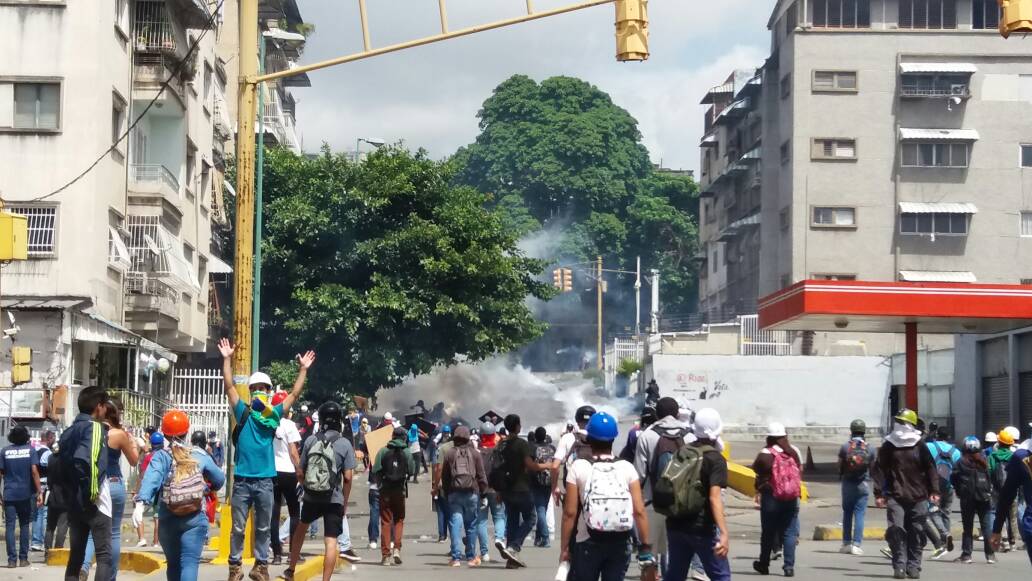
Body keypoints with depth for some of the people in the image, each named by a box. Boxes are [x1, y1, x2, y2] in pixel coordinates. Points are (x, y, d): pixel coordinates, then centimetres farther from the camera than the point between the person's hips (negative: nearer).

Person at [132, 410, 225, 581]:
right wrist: (208, 487, 38)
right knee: (190, 562, -11)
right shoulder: (200, 455, 4)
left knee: (173, 564, 19)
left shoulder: (161, 456, 0)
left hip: (168, 519, 1)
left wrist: (141, 503, -33)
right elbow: (219, 479, 16)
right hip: (195, 518, -1)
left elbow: (151, 479, -20)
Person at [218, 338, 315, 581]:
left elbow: (294, 394, 11)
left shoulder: (274, 414, 7)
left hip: (265, 480, 2)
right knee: (238, 528, 4)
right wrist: (227, 359, -5)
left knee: (263, 528, 9)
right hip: (242, 479, -2)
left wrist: (303, 369, 6)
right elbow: (229, 386, 0)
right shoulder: (243, 412, 3)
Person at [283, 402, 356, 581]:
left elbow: (301, 472, 3)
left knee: (301, 527, 27)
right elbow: (348, 477, -9)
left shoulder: (310, 441, -1)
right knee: (331, 542, -3)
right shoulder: (345, 444, -6)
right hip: (334, 499, -3)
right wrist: (345, 502, 3)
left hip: (311, 498, 3)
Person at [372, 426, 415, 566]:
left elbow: (375, 471, -9)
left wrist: (380, 483, 9)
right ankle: (397, 548, -2)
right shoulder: (407, 453, -4)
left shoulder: (383, 452, -4)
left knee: (385, 522, 5)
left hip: (385, 491, 0)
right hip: (400, 491, 0)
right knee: (399, 520, 15)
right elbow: (411, 471, -2)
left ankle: (386, 555, 2)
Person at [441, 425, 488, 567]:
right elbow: (481, 475, 3)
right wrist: (483, 494, 10)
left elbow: (444, 476, 6)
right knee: (471, 525, 9)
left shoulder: (449, 453, 3)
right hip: (471, 493, 0)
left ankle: (456, 558, -8)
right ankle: (471, 557, 15)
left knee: (455, 524, -2)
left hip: (454, 493, 0)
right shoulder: (474, 454, 3)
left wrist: (445, 492, 14)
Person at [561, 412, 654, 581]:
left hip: (588, 544, -2)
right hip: (620, 544, 2)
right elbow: (639, 511, -7)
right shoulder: (627, 468, -2)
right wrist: (645, 547, 0)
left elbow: (570, 513, -9)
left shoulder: (579, 467, -8)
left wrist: (564, 547, -2)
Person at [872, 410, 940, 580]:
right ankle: (899, 566, -6)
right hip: (895, 497, -1)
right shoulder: (888, 446, 7)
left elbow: (930, 468, 8)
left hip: (918, 497, 1)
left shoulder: (920, 447, 7)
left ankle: (913, 567, 11)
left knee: (915, 534, 4)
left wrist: (934, 491, 0)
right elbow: (879, 470, 5)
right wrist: (879, 493, -3)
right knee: (896, 530, -11)